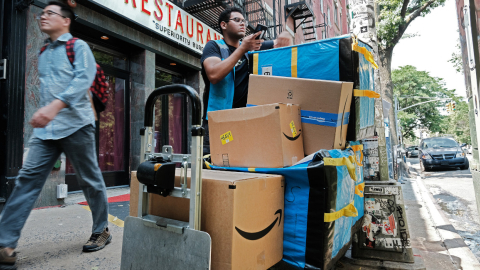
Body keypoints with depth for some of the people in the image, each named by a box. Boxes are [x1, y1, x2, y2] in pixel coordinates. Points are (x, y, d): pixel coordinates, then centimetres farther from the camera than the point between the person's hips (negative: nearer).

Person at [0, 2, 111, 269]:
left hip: (75, 125, -6)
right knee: (27, 180, -3)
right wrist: (44, 111, 18)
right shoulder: (43, 53, 21)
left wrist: (56, 105, -30)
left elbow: (83, 79, -17)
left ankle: (102, 231, 20)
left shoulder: (79, 47, 0)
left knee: (91, 180, 3)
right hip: (46, 128, 6)